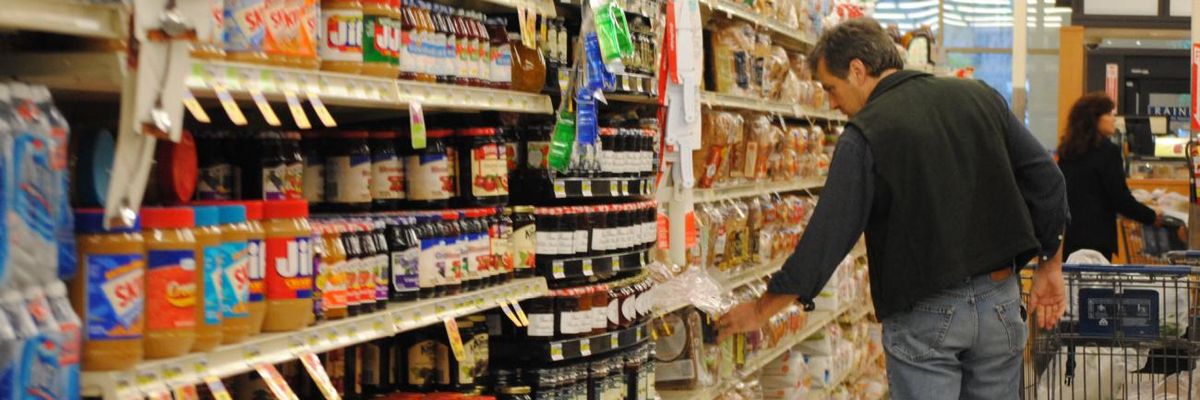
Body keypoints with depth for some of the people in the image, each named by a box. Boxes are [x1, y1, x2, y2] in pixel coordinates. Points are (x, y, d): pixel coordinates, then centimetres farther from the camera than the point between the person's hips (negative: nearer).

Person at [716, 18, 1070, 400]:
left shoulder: (865, 134, -11)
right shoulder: (981, 97, 5)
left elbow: (827, 235, -11)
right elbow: (1046, 181, 5)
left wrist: (760, 310, -2)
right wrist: (1050, 266, 13)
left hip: (925, 314, -5)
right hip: (1000, 298, 5)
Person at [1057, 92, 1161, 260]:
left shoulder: (1066, 151, 11)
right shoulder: (1107, 151, -11)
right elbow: (1121, 198, -11)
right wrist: (1152, 217, 0)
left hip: (1067, 235, 7)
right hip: (1095, 237, -7)